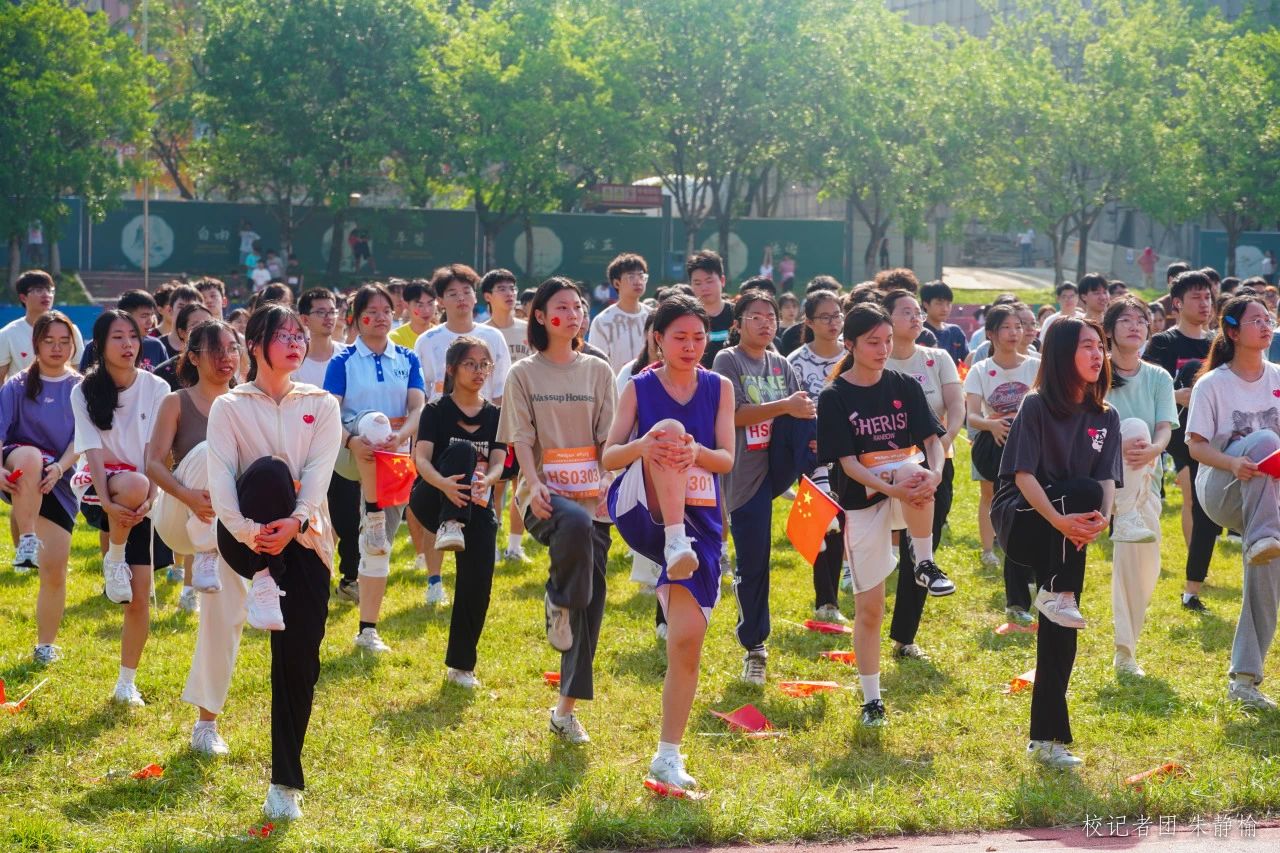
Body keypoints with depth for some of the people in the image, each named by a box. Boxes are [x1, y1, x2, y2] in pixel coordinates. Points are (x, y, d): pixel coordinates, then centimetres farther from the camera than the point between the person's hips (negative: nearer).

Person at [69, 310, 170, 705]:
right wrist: (108, 502, -24)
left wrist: (149, 498, -20)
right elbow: (93, 450, -11)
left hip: (142, 501, 2)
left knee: (140, 597, -5)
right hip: (97, 485, -2)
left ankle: (126, 683, 9)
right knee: (132, 485, -39)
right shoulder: (84, 392, -4)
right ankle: (113, 561, -14)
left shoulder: (156, 389, -2)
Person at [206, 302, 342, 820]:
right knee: (269, 471, -33)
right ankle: (264, 584, -24)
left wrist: (296, 521, -26)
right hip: (246, 540, -2)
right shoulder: (230, 407, 6)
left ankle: (286, 784, 4)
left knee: (298, 662, -6)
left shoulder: (321, 405, 11)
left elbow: (319, 471, -6)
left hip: (304, 540, 2)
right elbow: (221, 476, -9)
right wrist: (244, 529, -29)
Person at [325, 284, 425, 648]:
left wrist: (401, 435, -27)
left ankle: (368, 630, 7)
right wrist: (352, 441, -31)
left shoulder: (407, 360, 7)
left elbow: (418, 407, -5)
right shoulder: (344, 361, -1)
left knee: (381, 547, 0)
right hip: (350, 454, -3)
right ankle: (373, 518, -35)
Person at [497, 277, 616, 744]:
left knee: (590, 603, -2)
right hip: (546, 495, -3)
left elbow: (608, 437, 7)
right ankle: (557, 605, -13)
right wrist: (534, 485, -19)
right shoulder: (524, 374, 5)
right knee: (576, 523, -40)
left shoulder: (597, 371, 11)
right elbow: (521, 438, -2)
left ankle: (567, 708, 7)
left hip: (591, 494, 3)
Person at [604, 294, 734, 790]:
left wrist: (697, 453, -24)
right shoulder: (639, 389, 3)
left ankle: (669, 756, 4)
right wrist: (642, 446, -27)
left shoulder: (719, 388, 8)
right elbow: (608, 457, -4)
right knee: (670, 427, -29)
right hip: (641, 509, -2)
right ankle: (674, 546, -41)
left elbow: (727, 460, -1)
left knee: (688, 638, -7)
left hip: (700, 520, 2)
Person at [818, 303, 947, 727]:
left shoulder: (905, 387, 3)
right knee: (869, 607, 0)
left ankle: (926, 565, -20)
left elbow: (932, 439, 0)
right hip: (862, 502, -1)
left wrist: (933, 473, -23)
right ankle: (871, 699, 14)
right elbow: (847, 463, -12)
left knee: (913, 469, -35)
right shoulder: (834, 398, -6)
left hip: (909, 497, 1)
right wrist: (891, 489, -27)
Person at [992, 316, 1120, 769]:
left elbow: (1108, 479, -3)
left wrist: (1103, 517, -25)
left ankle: (1047, 739, 3)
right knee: (1082, 490, -32)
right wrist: (1057, 519, -31)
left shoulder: (1106, 418, 9)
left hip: (1067, 535, 5)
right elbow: (1023, 473, -15)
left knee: (1060, 631, -3)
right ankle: (1057, 594, -24)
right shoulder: (1036, 407, -7)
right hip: (1022, 519, -5)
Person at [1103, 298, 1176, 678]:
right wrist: (1118, 445, -30)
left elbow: (1164, 429, -4)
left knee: (1143, 567, -4)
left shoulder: (1159, 378, 9)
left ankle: (1125, 651, 11)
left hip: (1144, 477, 3)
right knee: (1134, 425, -32)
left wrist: (1152, 450, -27)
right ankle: (1127, 524, -41)